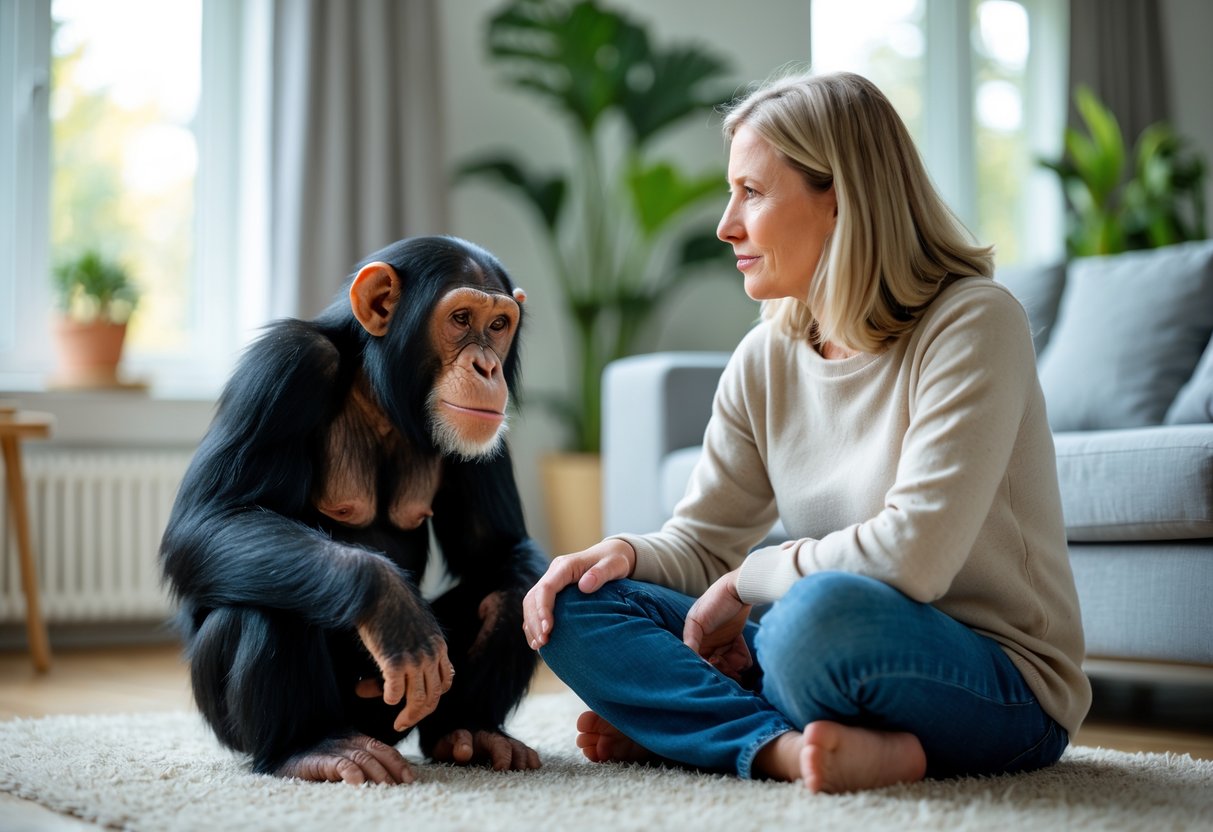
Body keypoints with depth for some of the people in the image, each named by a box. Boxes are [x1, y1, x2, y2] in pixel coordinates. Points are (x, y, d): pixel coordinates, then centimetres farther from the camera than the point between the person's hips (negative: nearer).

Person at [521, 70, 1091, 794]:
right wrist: (626, 553, -12)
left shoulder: (973, 322, -15)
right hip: (849, 652, 7)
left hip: (1006, 690, -7)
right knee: (577, 605, -6)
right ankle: (786, 746, -21)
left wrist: (748, 580, -12)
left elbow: (913, 554, -24)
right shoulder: (768, 358, 5)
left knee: (825, 608, -40)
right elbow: (702, 542, 10)